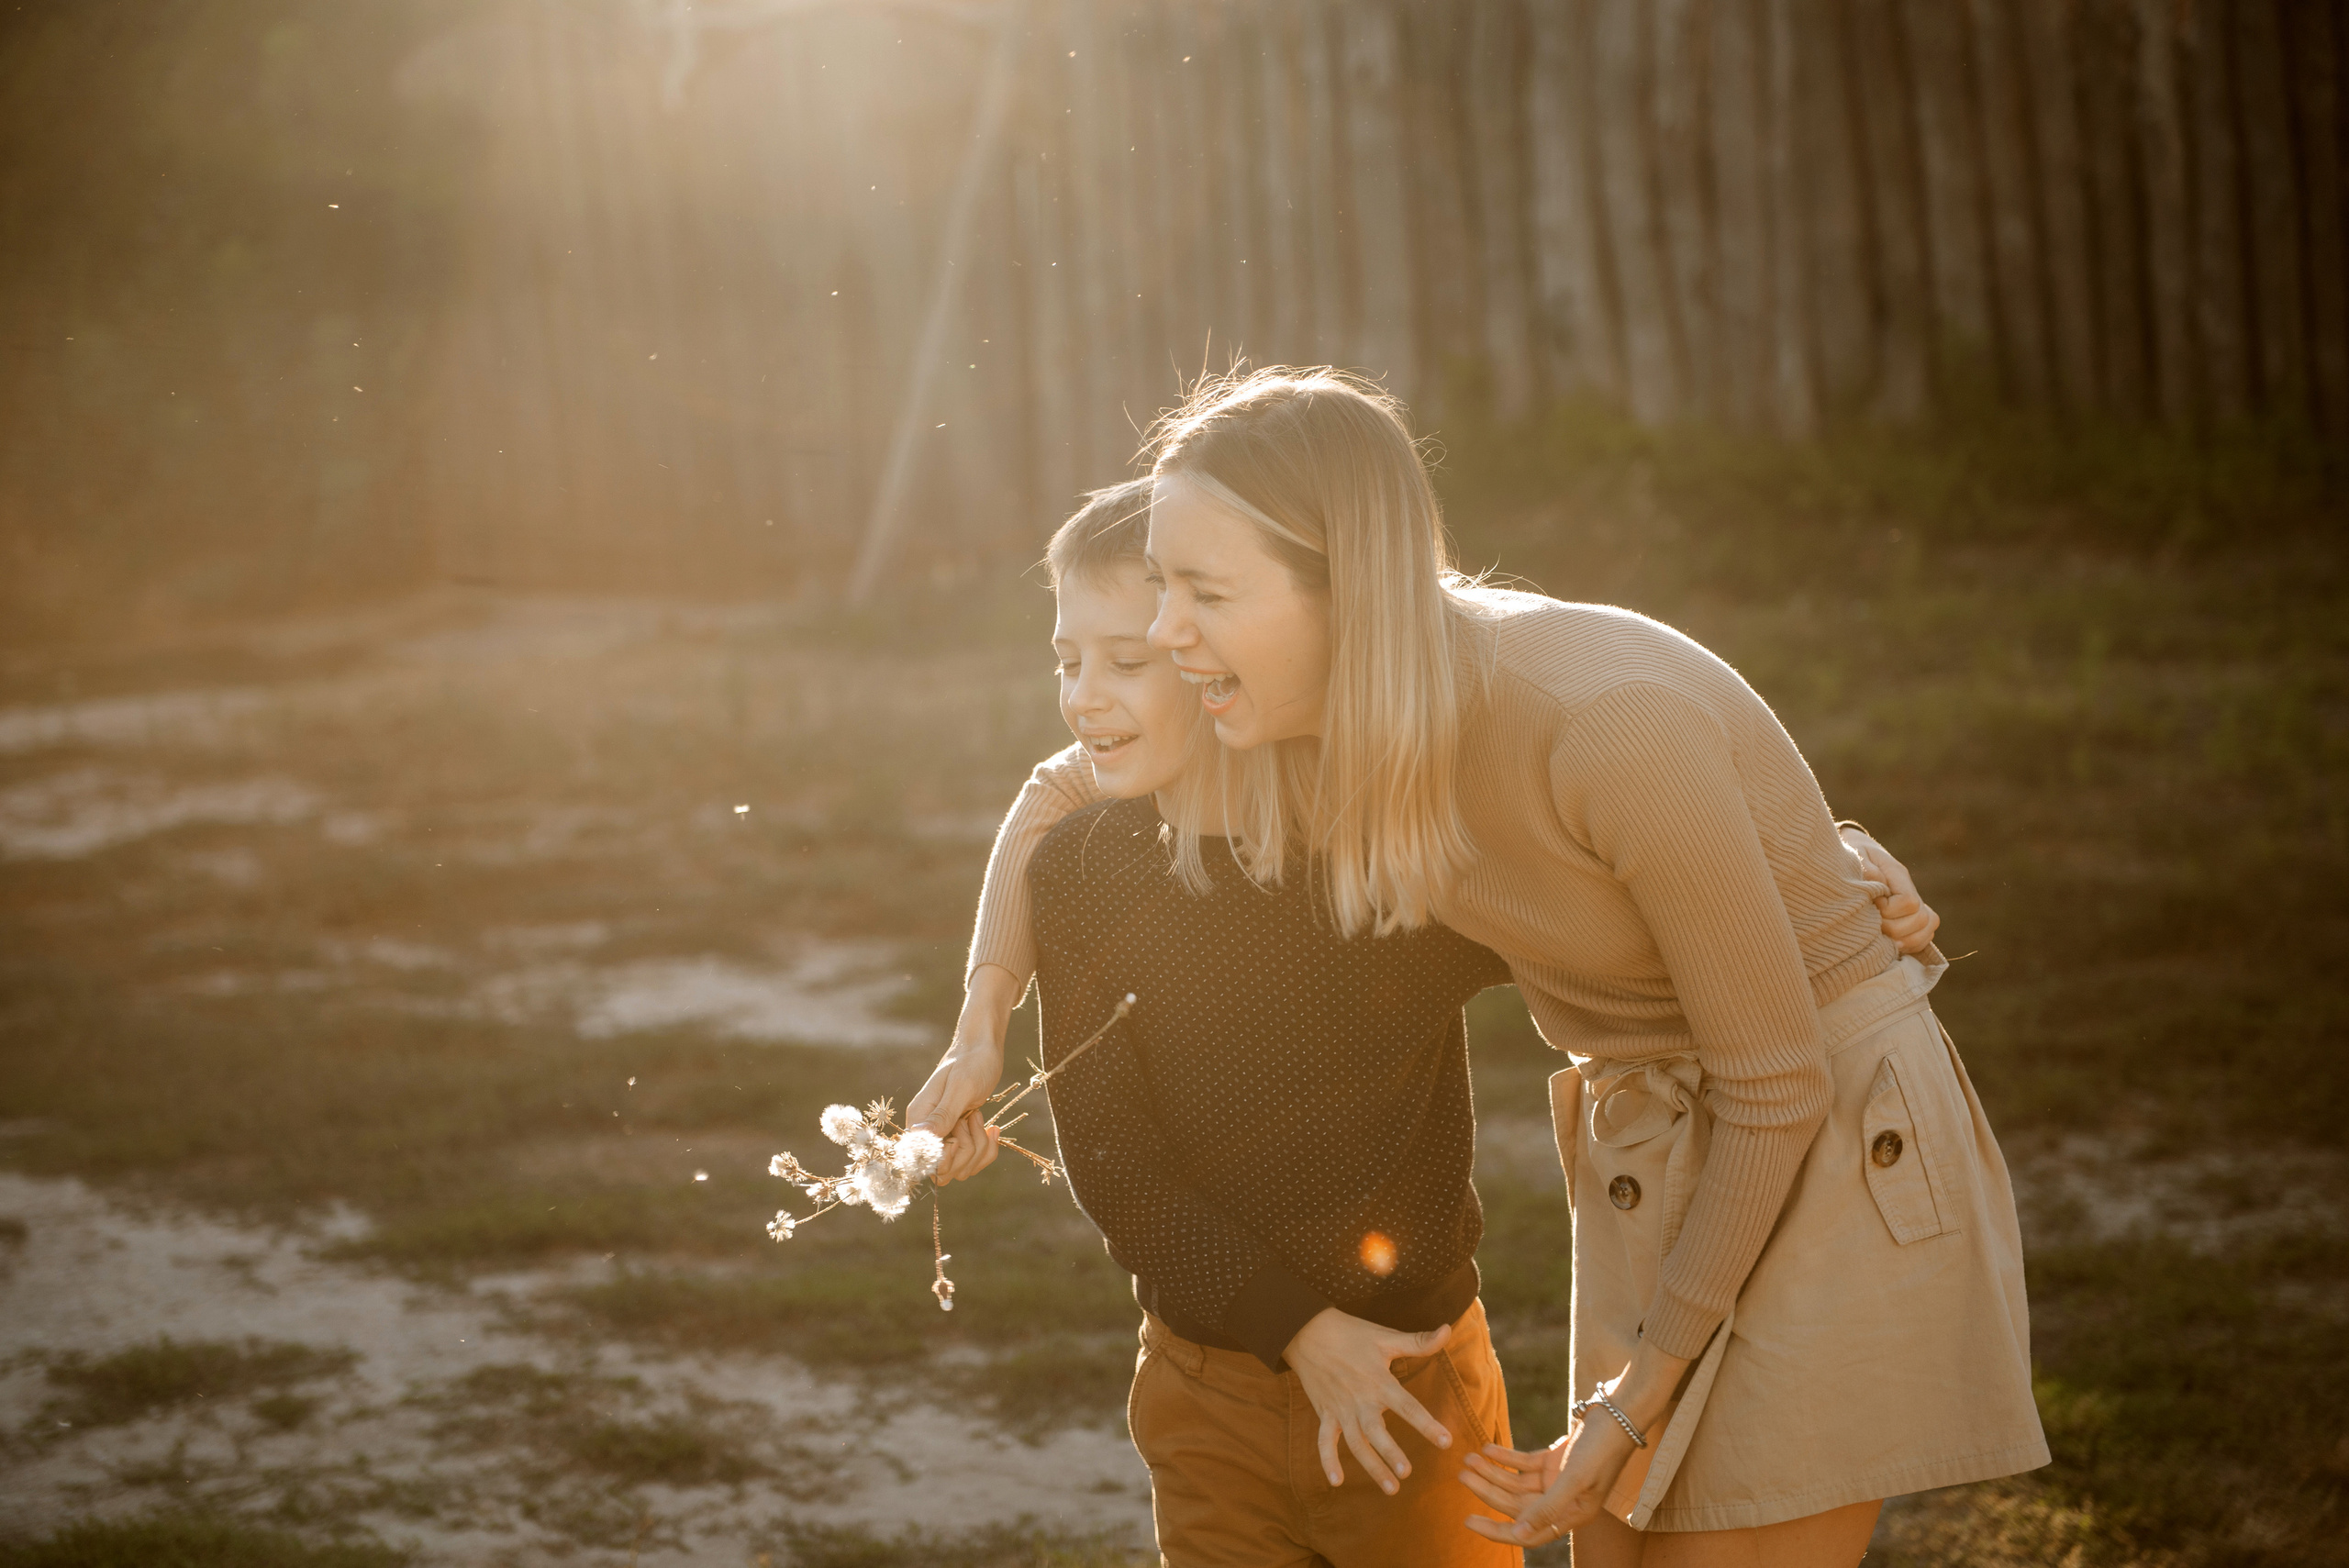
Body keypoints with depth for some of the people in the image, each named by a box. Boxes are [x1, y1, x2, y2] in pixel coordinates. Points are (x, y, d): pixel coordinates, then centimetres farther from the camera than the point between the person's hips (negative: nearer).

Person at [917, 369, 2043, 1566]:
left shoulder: (1610, 721, -32)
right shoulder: (1327, 715, -10)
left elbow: (1778, 1081, -22)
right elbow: (1060, 796, 12)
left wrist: (1641, 1399, -15)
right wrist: (980, 1028, -2)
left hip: (1833, 1145, -7)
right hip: (1656, 1149, 7)